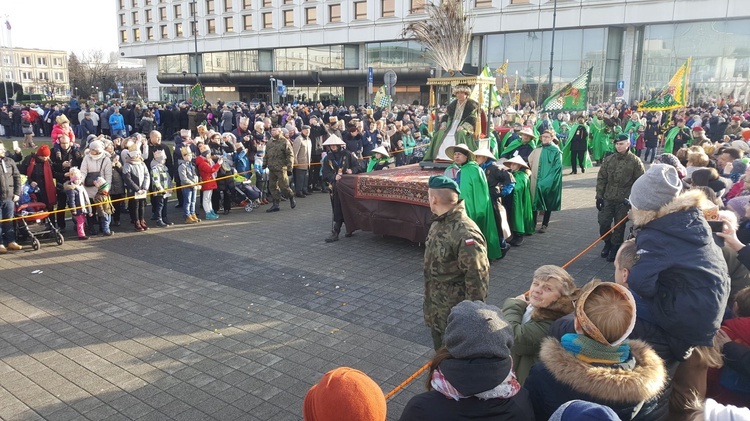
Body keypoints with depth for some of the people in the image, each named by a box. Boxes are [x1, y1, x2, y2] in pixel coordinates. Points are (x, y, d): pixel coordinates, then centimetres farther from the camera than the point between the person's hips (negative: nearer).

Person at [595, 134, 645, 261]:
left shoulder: (635, 161, -5)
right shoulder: (608, 160, 4)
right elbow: (601, 179, 6)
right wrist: (599, 196, 1)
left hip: (624, 200, -3)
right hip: (608, 198, 3)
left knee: (619, 226, 6)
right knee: (603, 223, 2)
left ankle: (615, 248, 22)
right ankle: (608, 243, 27)